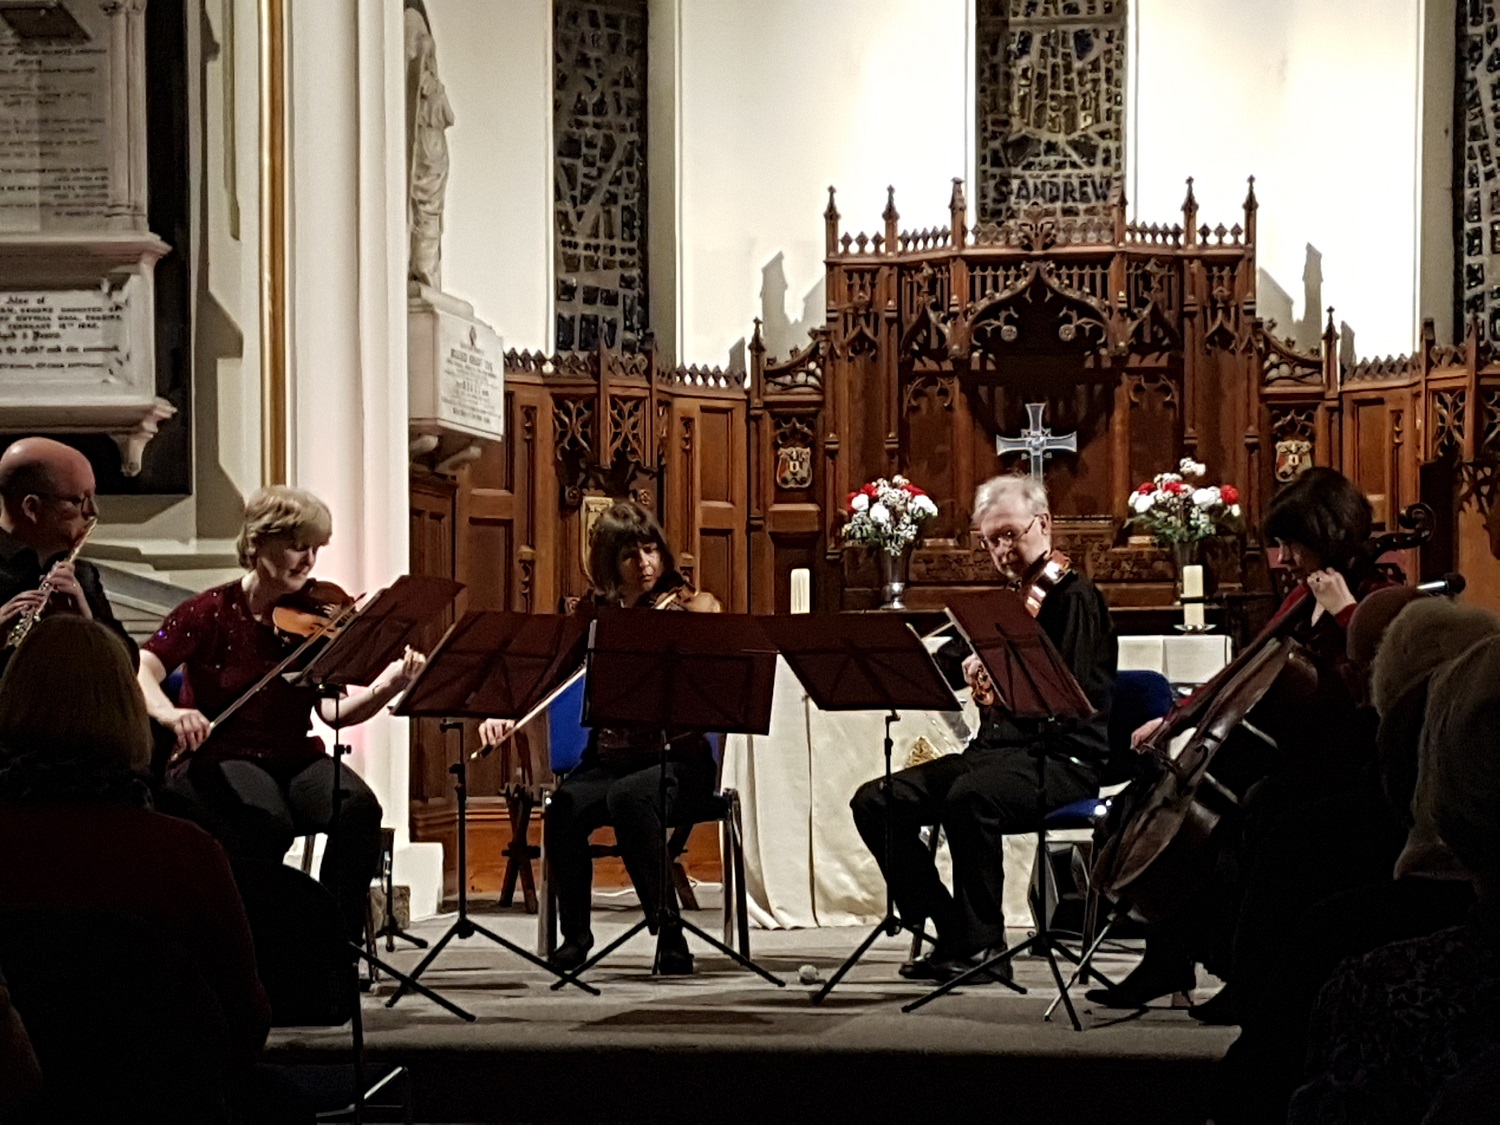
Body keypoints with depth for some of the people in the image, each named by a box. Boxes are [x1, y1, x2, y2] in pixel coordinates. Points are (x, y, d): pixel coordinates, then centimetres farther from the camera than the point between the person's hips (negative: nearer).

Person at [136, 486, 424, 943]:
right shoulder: (211, 612, -5)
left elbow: (334, 709, -3)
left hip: (296, 758, 4)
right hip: (222, 759, -4)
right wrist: (167, 712, -37)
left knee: (360, 808, -27)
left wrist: (386, 688, -23)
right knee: (269, 823, -36)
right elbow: (140, 670, -15)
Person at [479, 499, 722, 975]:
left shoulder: (693, 607, 1)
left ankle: (669, 932, -27)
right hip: (608, 760, 3)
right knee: (565, 808, -29)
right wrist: (505, 713, -17)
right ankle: (574, 933, -7)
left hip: (677, 760, -3)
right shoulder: (593, 616, 9)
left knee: (628, 797, -36)